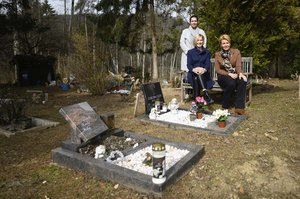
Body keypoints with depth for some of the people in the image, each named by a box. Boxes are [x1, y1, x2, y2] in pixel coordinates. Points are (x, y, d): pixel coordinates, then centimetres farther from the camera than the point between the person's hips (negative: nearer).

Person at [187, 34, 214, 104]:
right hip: (193, 74, 0)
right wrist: (193, 69, -23)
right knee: (197, 74, -35)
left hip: (204, 74, 0)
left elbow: (208, 63, 3)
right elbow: (189, 64, 1)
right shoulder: (190, 52, 15)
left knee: (199, 74, -34)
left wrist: (204, 69, -22)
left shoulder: (206, 52, 18)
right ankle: (206, 96, -47)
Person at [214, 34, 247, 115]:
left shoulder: (236, 52, 5)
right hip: (223, 76, -1)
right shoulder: (217, 55, 5)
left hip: (235, 75, 2)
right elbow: (217, 70, -3)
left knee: (243, 81, -32)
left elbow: (238, 65, -6)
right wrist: (229, 74, -18)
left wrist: (240, 73, -30)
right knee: (231, 83, -35)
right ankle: (225, 107, -18)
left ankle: (239, 107, -29)